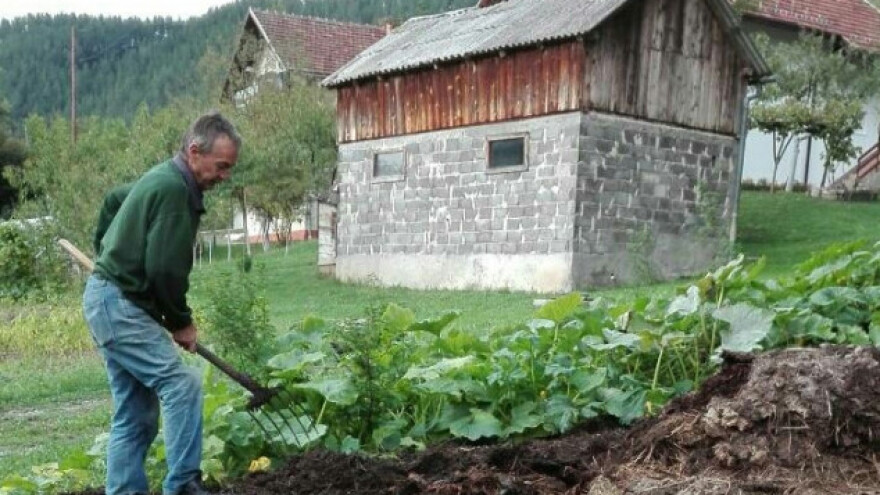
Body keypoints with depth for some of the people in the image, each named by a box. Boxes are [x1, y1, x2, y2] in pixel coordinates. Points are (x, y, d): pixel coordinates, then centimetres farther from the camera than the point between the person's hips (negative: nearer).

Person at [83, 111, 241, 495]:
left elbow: (113, 200, 30)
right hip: (119, 304, -10)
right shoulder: (174, 189, -19)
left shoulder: (162, 178, 13)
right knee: (181, 383, -17)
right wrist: (181, 322, -8)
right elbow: (164, 268, -21)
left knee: (136, 413, 9)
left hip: (111, 303, 10)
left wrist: (107, 256, 32)